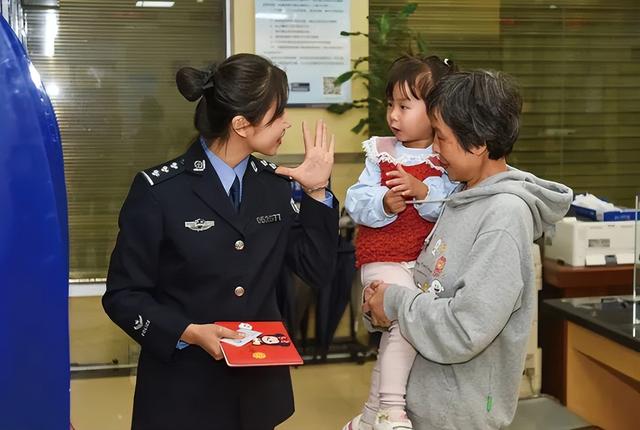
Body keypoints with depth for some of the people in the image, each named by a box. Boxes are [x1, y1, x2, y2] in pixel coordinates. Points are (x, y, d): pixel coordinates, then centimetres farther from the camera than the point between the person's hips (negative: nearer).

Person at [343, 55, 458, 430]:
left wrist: (423, 192, -26)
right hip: (384, 258, -2)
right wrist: (384, 204, -24)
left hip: (428, 260, 2)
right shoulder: (381, 152, 2)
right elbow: (356, 202, -5)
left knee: (394, 335, 10)